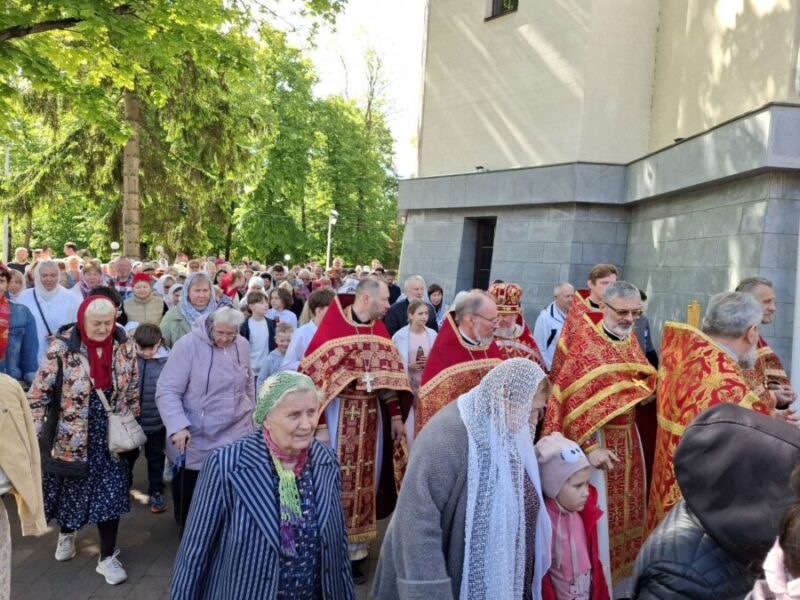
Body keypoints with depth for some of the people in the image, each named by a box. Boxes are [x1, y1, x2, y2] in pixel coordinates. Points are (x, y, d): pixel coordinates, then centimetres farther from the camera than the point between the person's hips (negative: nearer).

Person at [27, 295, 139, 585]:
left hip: (110, 437, 1)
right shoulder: (62, 347, -17)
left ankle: (107, 557, 19)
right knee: (71, 489, 19)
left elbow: (132, 393, 4)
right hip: (72, 437, -1)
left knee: (110, 494, 3)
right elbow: (38, 393, -10)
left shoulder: (125, 346, -7)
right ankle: (66, 534, 49)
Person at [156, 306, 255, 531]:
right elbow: (167, 391, -19)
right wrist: (178, 426, -30)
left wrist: (250, 416, 20)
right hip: (193, 440, -3)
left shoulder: (243, 345, -1)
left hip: (234, 437, 3)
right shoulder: (188, 345, -16)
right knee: (187, 491, 15)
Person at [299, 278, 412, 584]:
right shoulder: (331, 329, -12)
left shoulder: (380, 331, 7)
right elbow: (314, 378, -14)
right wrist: (319, 425, -18)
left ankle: (355, 551, 26)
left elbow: (389, 376, 11)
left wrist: (396, 416, 8)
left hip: (371, 418, 6)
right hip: (339, 416, -5)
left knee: (364, 481, 11)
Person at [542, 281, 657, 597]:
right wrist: (590, 447, -21)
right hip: (595, 438, -7)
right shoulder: (585, 345, -16)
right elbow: (573, 401, -18)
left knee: (627, 512, 16)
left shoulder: (630, 342, 6)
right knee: (596, 514, 0)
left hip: (629, 438, 7)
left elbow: (647, 383, 18)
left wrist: (644, 390, -5)